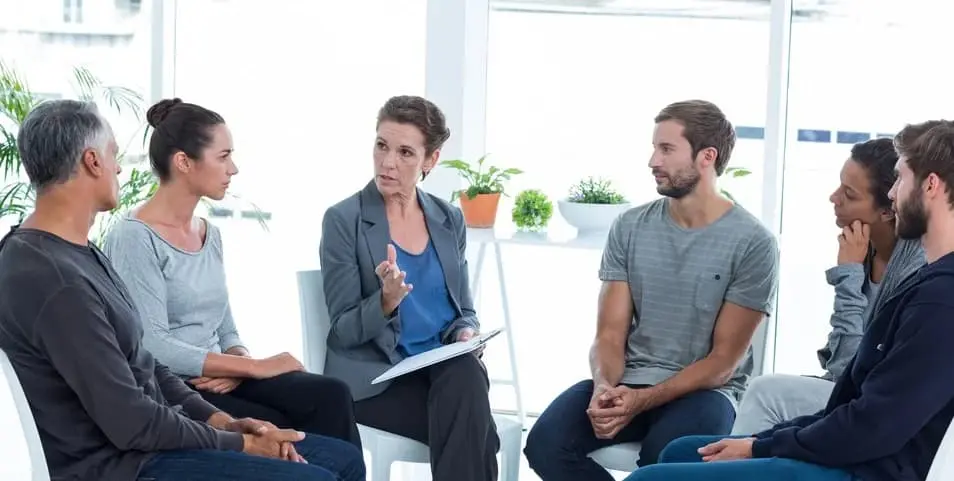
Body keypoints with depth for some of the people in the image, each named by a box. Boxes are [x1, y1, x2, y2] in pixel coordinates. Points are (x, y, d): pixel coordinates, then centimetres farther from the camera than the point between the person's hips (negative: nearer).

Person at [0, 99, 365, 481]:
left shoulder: (78, 252, 11)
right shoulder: (57, 282, -23)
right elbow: (132, 424, -22)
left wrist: (222, 421, 3)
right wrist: (239, 445, -10)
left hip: (147, 436, 10)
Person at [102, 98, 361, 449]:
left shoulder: (210, 235, 15)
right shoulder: (134, 237, -10)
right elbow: (151, 346, -18)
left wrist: (239, 364, -7)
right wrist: (254, 366, -16)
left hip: (217, 381, 7)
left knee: (331, 396, -18)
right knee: (282, 436, -25)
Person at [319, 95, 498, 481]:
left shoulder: (449, 219, 9)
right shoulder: (344, 220, -5)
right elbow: (343, 330, -7)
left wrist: (467, 333, -7)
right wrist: (386, 301, -26)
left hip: (447, 367, 4)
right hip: (375, 376, -4)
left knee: (466, 376, -34)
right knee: (477, 437, -31)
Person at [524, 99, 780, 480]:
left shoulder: (753, 242, -7)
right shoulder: (629, 227, 6)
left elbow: (723, 360, -9)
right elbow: (610, 334, 4)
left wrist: (642, 400, -22)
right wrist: (604, 388, -20)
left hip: (704, 391, -4)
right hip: (627, 382, 4)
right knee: (546, 442, -23)